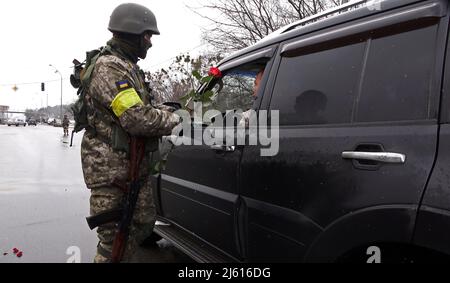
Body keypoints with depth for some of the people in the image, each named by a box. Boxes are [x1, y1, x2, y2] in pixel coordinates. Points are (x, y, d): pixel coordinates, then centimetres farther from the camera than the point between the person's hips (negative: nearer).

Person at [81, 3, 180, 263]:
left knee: (144, 222, 19)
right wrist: (176, 120, -12)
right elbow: (138, 119, -26)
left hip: (136, 164, 10)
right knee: (115, 236, 0)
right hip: (111, 170, -10)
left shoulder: (129, 68, 18)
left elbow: (143, 107, 19)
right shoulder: (110, 68, -17)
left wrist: (173, 110, 4)